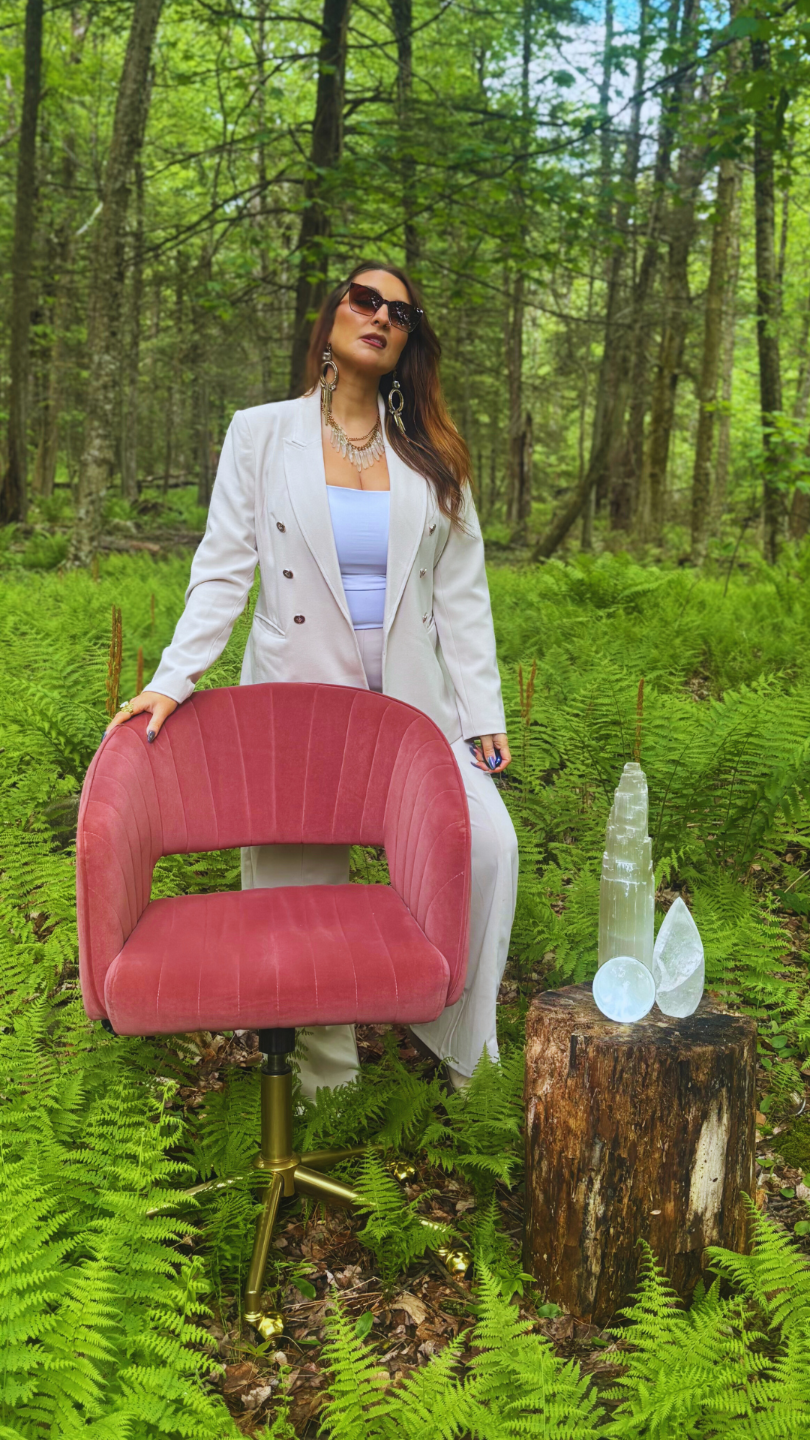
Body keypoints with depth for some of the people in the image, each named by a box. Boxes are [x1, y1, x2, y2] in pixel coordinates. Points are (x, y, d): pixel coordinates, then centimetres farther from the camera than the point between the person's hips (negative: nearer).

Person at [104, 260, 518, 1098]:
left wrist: (484, 713, 2)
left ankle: (452, 1037, 8)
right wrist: (173, 681, -10)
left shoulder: (431, 455, 11)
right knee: (299, 879, 2)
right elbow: (223, 568, 1)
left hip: (412, 702, 2)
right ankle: (324, 1077, 21)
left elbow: (460, 590, 8)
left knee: (488, 843, -14)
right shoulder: (261, 434, 6)